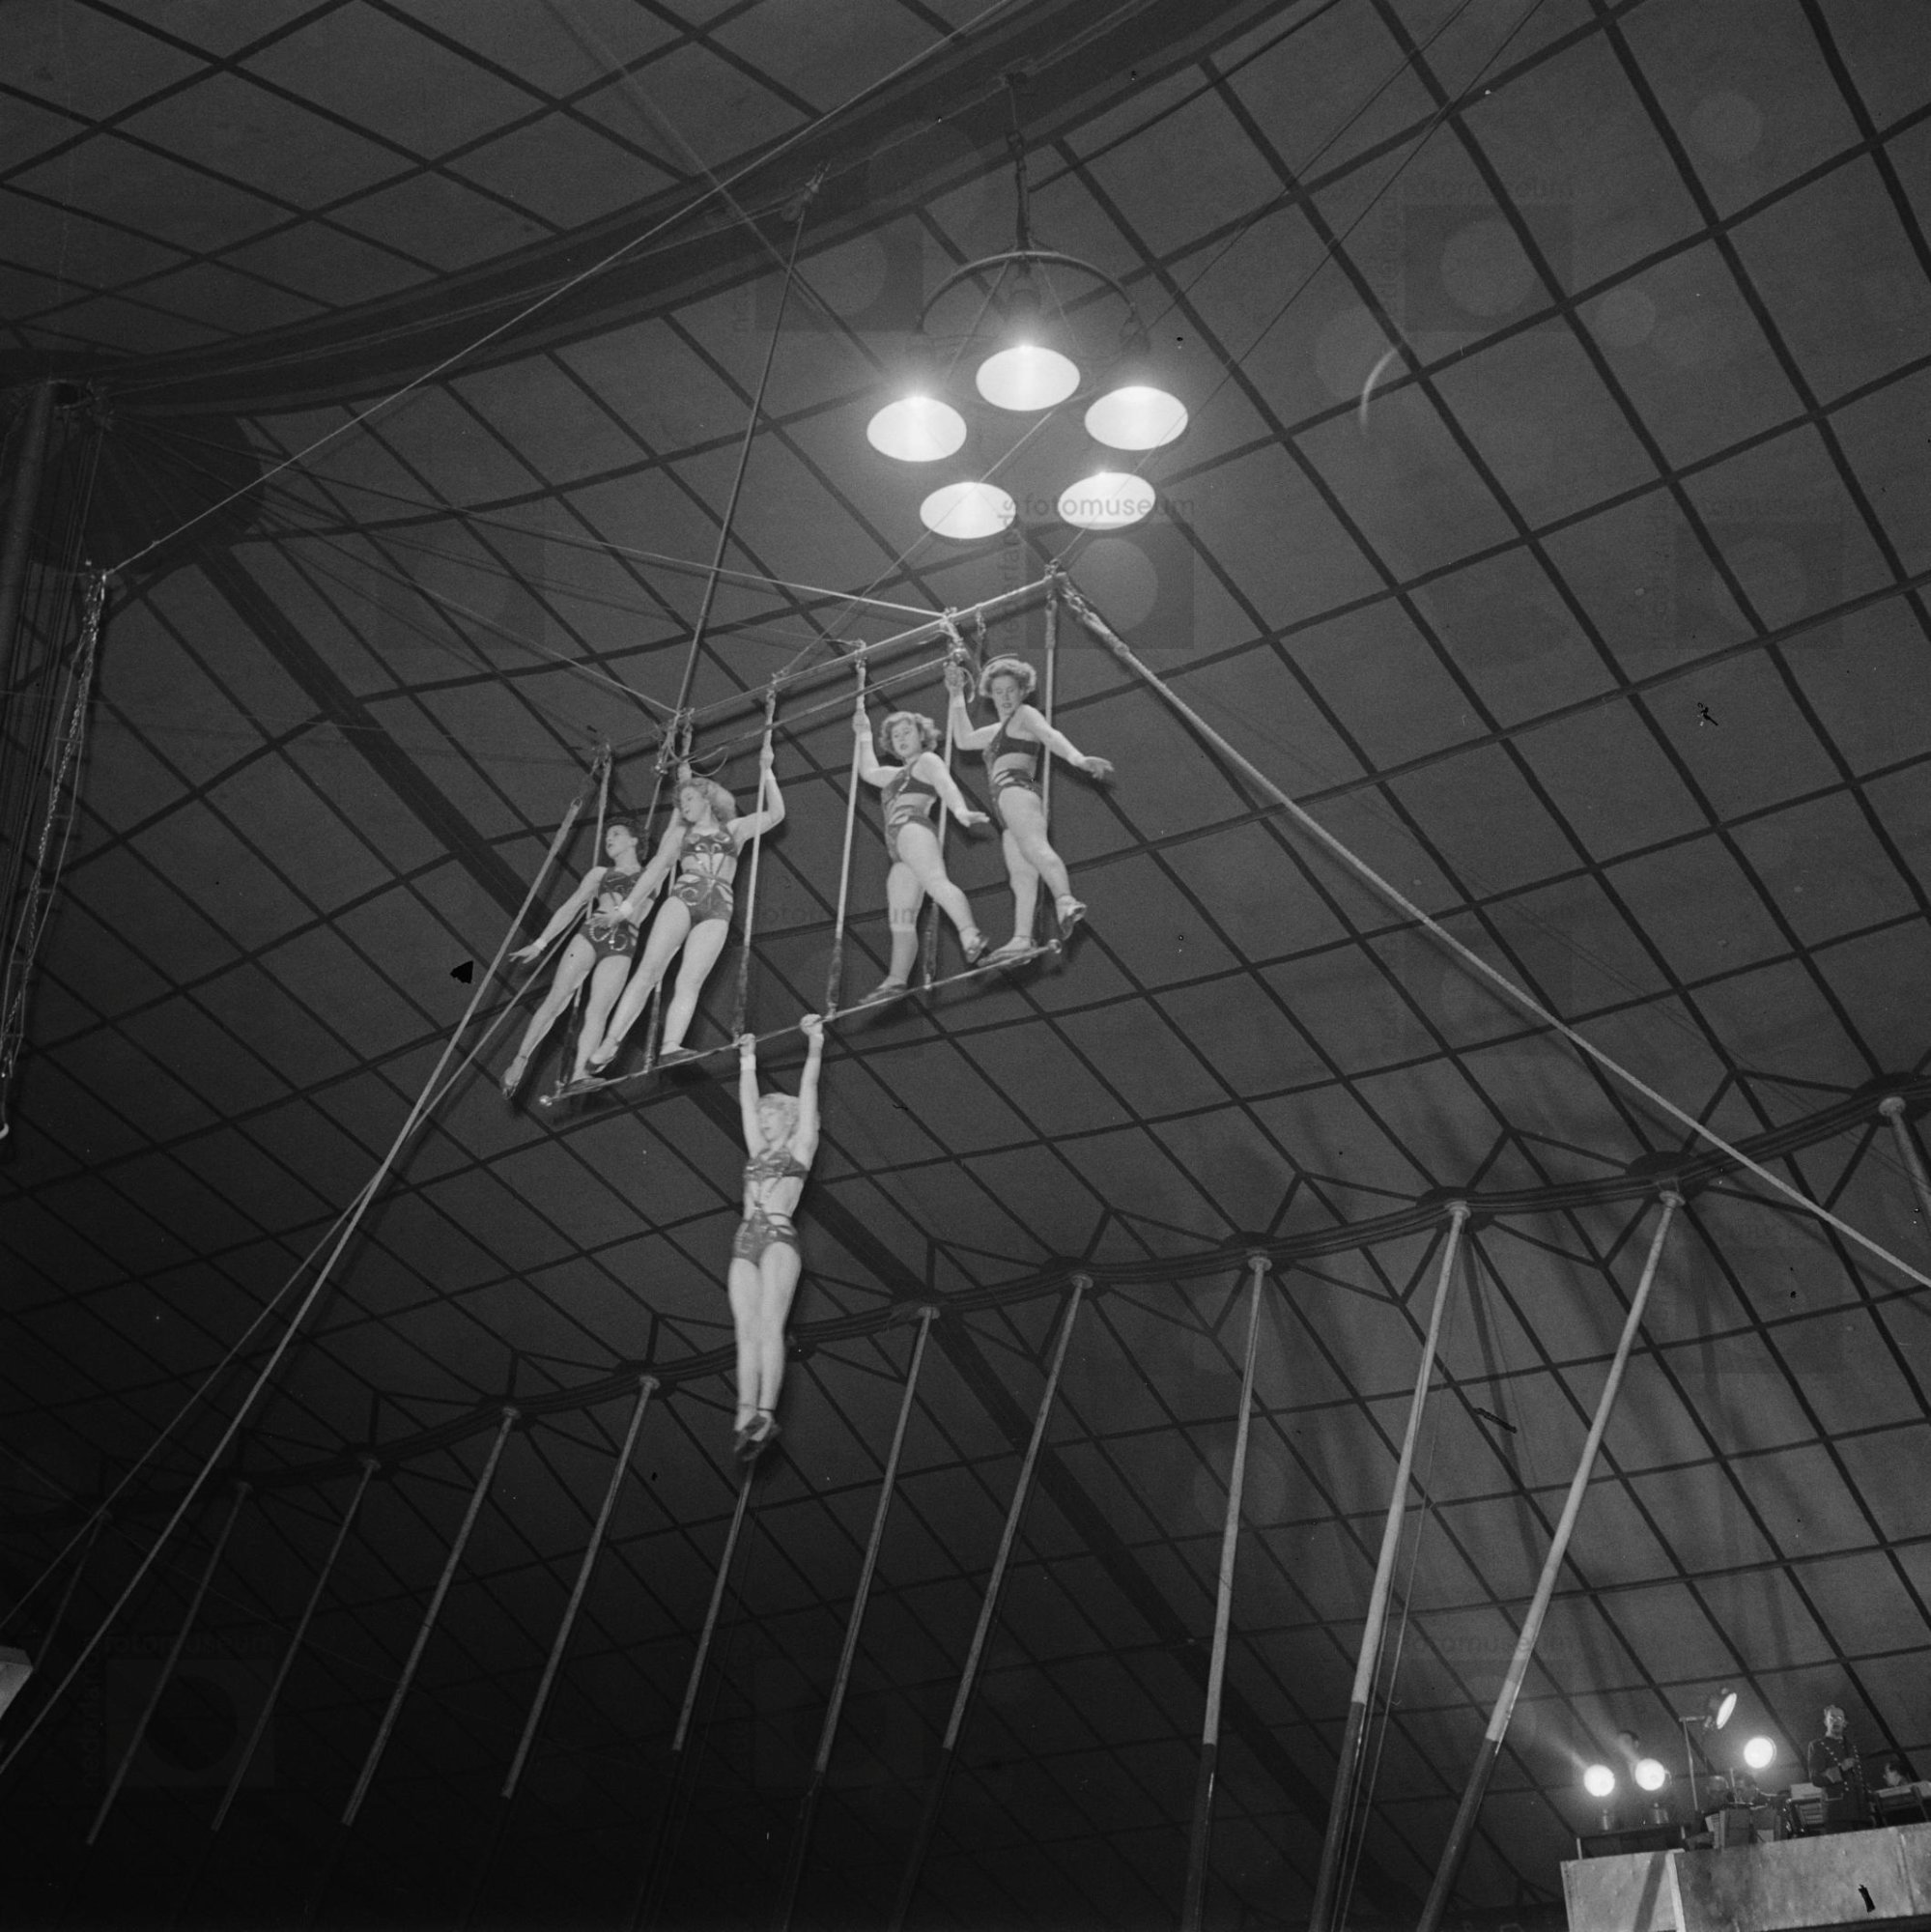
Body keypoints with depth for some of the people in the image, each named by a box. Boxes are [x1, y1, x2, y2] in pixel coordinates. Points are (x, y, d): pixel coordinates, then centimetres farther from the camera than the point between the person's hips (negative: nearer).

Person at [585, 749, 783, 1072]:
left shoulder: (734, 828, 23)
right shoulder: (680, 833, 25)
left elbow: (776, 814, 15)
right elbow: (658, 866, 16)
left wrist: (766, 771, 12)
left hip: (717, 909, 0)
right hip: (682, 897, 1)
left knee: (689, 982, -17)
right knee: (649, 969, -16)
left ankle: (670, 1047, -34)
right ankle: (608, 1043, -22)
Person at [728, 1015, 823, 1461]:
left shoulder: (800, 1147, 12)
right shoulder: (759, 1151, 26)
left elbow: (808, 1087, 12)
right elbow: (748, 1101, 34)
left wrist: (814, 1045, 15)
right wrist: (748, 1060, 41)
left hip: (779, 1236, -5)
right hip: (745, 1242, 5)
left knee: (769, 1323, -19)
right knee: (746, 1330, -8)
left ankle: (765, 1413, -29)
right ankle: (746, 1419, -19)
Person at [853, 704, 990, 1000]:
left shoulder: (928, 760, 11)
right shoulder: (898, 774, 37)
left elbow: (947, 786, -9)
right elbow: (868, 771, 52)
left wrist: (960, 810, -29)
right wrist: (864, 736, 52)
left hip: (913, 828, -9)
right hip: (899, 849, 9)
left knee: (936, 880, -36)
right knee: (901, 921, -4)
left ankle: (970, 935, -57)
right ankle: (897, 980, -14)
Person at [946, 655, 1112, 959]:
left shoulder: (1025, 714, 9)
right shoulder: (1000, 729, 36)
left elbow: (1051, 736, -10)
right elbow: (964, 739, 43)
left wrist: (1078, 758, -29)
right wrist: (957, 696, 40)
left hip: (1017, 789, -10)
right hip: (1005, 801, 10)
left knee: (1034, 847, -35)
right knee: (1021, 873, -6)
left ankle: (1065, 901, -60)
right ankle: (1022, 938, -19)